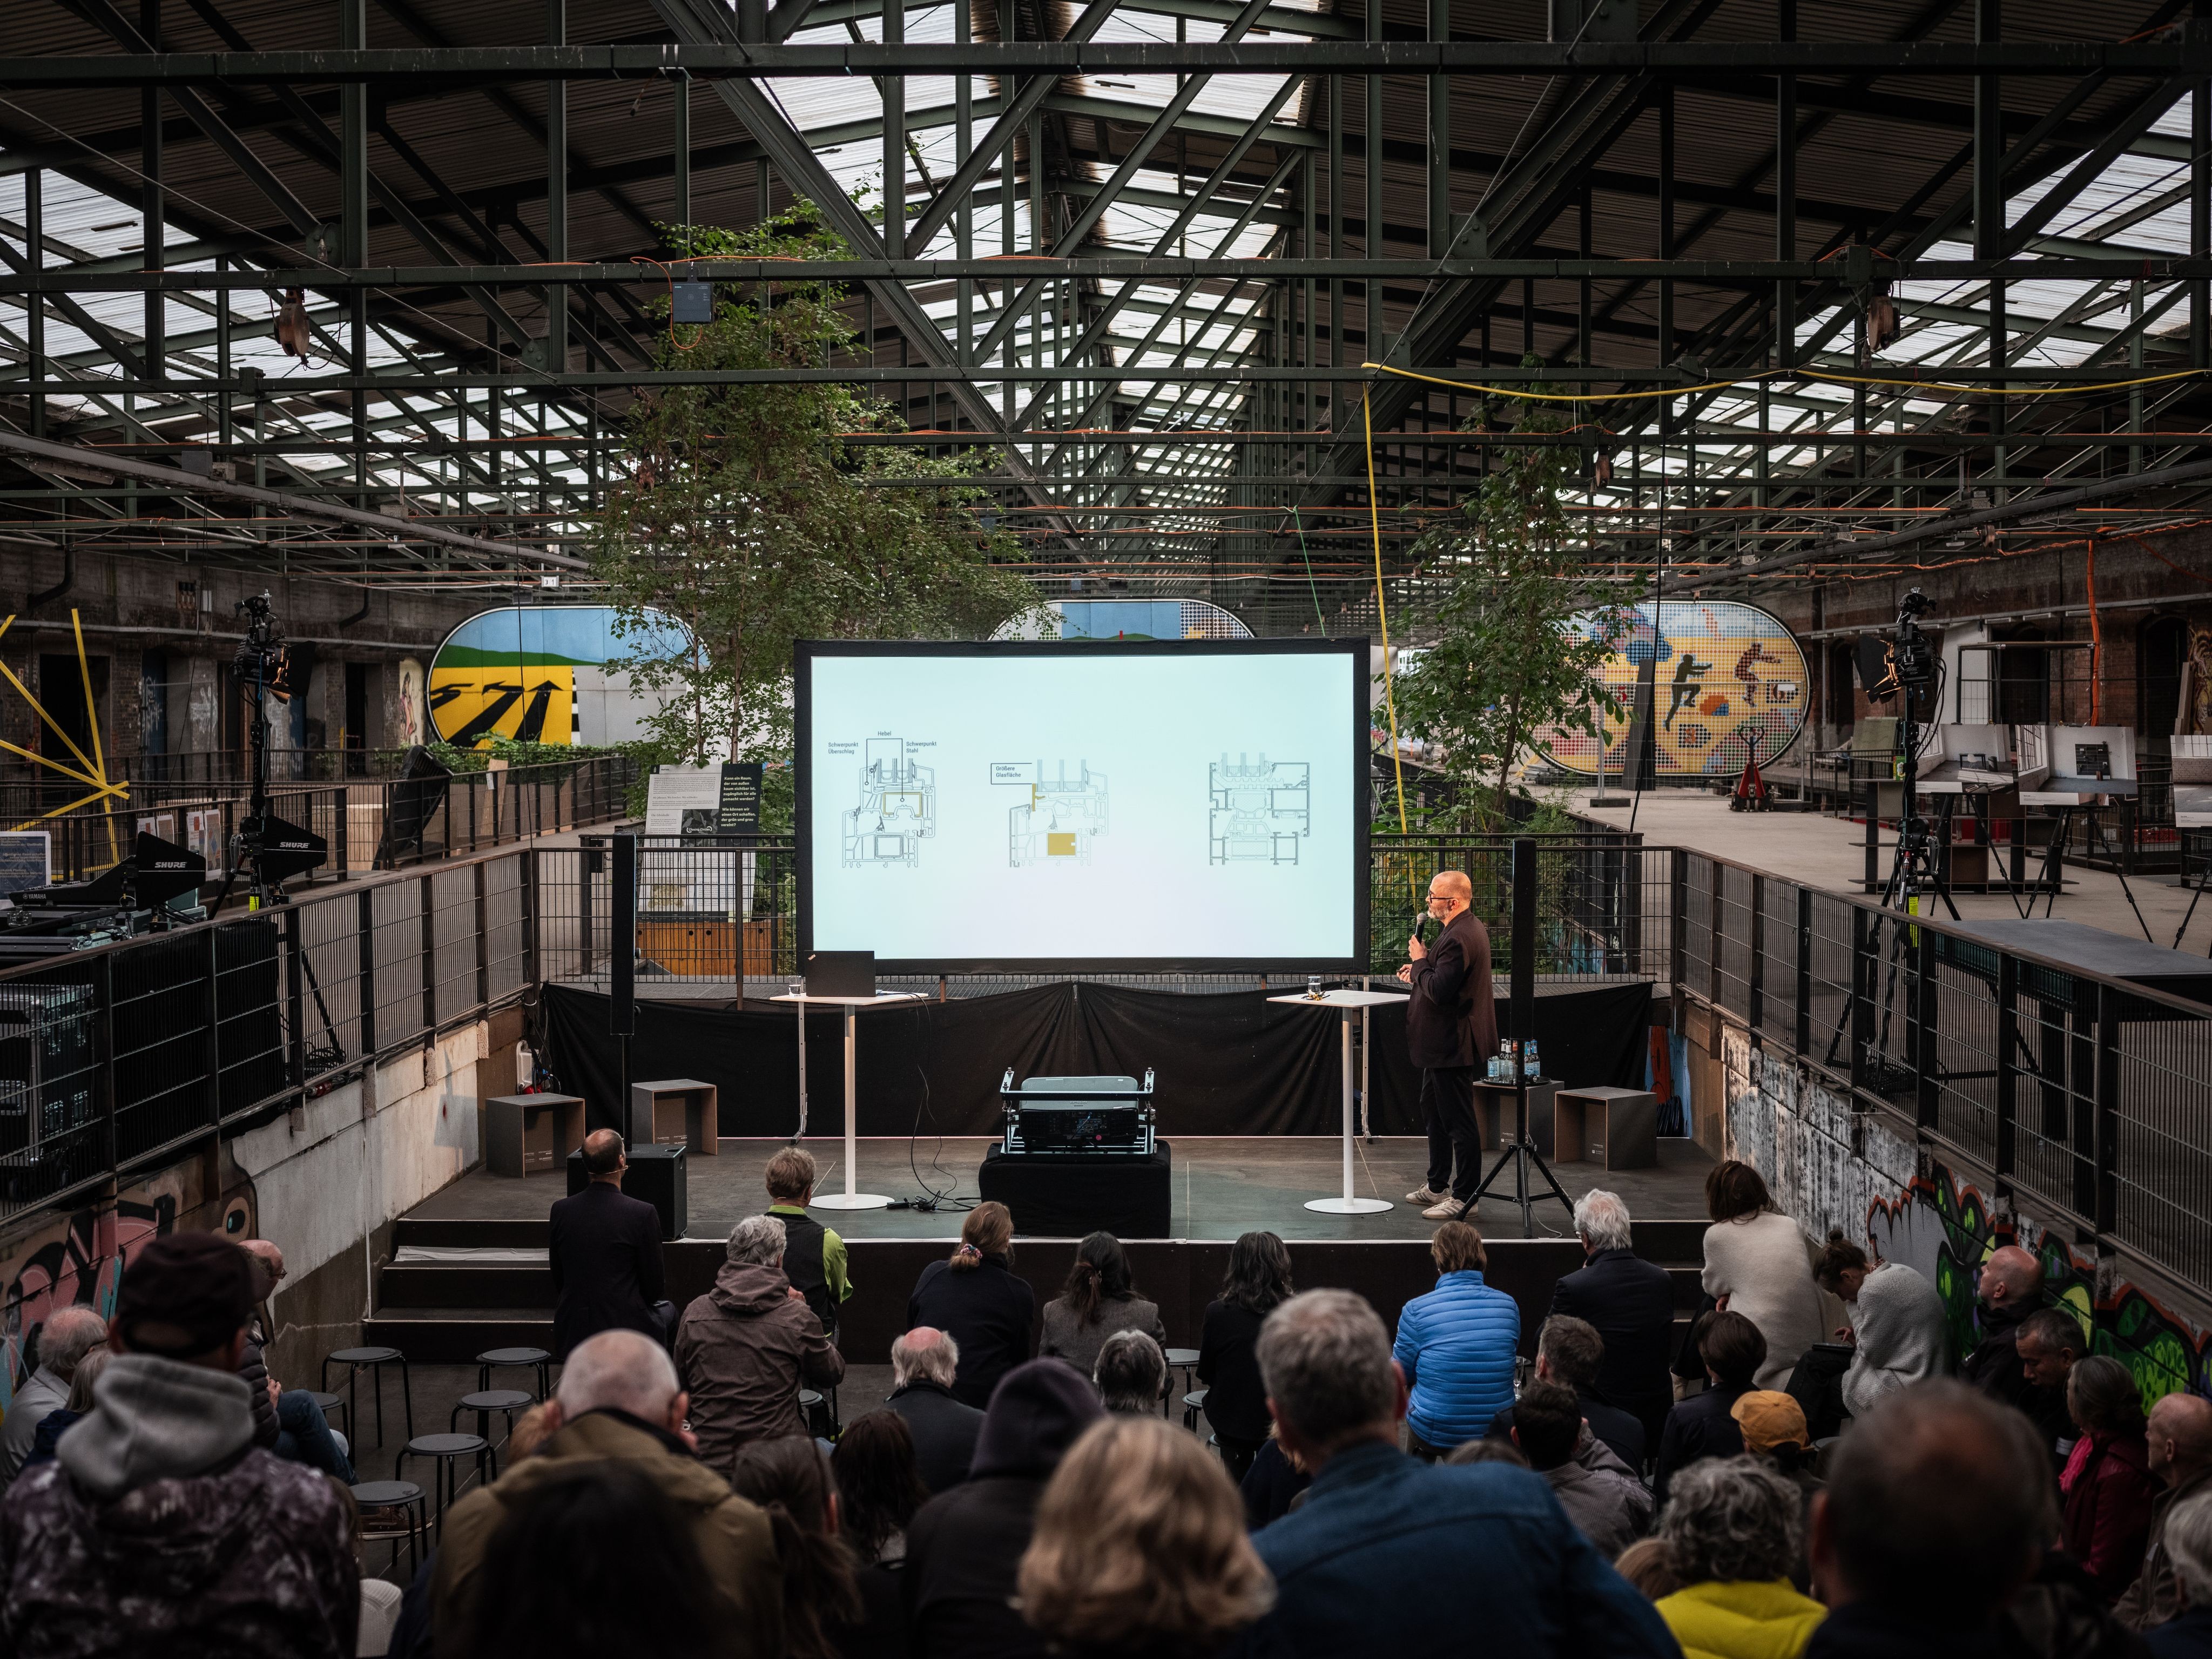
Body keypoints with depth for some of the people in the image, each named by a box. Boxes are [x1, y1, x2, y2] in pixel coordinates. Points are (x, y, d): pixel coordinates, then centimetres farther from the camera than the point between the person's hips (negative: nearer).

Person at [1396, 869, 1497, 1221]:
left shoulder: (1458, 938, -25)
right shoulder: (1472, 928, 10)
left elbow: (1439, 992, -29)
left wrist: (1420, 960, -15)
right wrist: (1421, 971, 11)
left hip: (1452, 1044, -12)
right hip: (1444, 1043, 12)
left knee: (1459, 1122, -3)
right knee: (1433, 1112, 22)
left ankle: (1465, 1197, 3)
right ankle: (1438, 1185, 34)